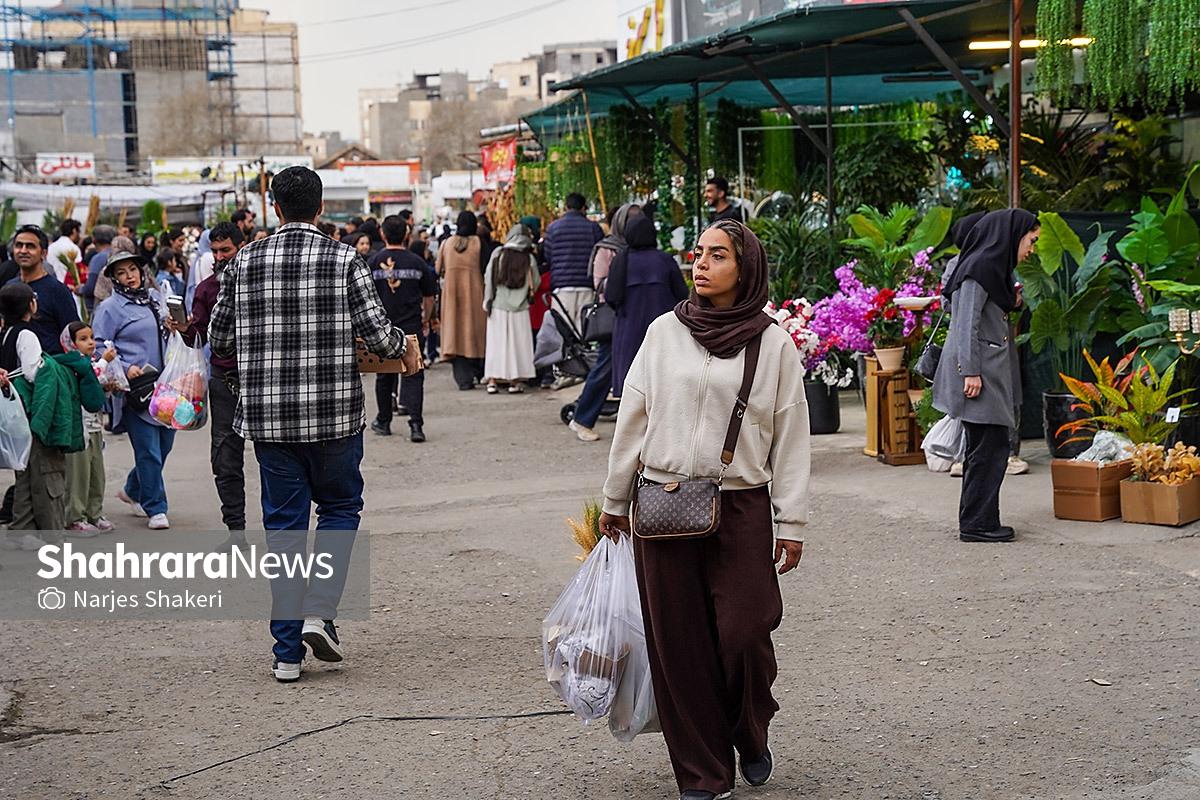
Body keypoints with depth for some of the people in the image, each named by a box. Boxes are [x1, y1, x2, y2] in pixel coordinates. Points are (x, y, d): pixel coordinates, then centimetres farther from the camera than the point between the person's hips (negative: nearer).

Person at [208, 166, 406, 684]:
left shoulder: (244, 262, 2)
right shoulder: (345, 260, -5)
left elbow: (219, 341, 7)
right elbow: (379, 336, -9)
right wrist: (401, 345, 13)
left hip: (267, 415, 2)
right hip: (335, 412, -2)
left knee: (283, 525, 8)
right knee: (340, 509, 18)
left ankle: (287, 651, 8)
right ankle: (319, 612, 0)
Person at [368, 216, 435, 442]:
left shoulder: (373, 262, -4)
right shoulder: (417, 262, -1)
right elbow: (429, 296, 9)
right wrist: (425, 321, 24)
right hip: (412, 328, 0)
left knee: (384, 376, 15)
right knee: (413, 376, 0)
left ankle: (384, 421, 25)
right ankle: (416, 424, -13)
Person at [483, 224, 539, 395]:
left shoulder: (498, 253, -3)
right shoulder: (529, 258, -3)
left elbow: (488, 278, -2)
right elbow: (535, 283, 4)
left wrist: (487, 301, 4)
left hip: (498, 306, 0)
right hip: (519, 307, 0)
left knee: (496, 343, 5)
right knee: (518, 343, 6)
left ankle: (492, 380, 2)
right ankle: (515, 382, 4)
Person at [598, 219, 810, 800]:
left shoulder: (773, 344, 1)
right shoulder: (665, 332, 6)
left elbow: (790, 438, 2)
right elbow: (632, 420, 12)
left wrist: (791, 522, -1)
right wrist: (615, 500, 15)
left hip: (741, 508, -2)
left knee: (743, 636, -6)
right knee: (679, 644, 3)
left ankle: (751, 736, 25)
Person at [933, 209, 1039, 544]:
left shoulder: (993, 266, 18)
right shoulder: (980, 267, -13)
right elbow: (967, 323, -17)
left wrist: (1011, 304, 10)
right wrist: (971, 372, -20)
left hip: (988, 371, 11)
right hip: (977, 369, -11)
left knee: (985, 448, 12)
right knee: (990, 447, -9)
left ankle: (977, 522, 17)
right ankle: (976, 523, -5)